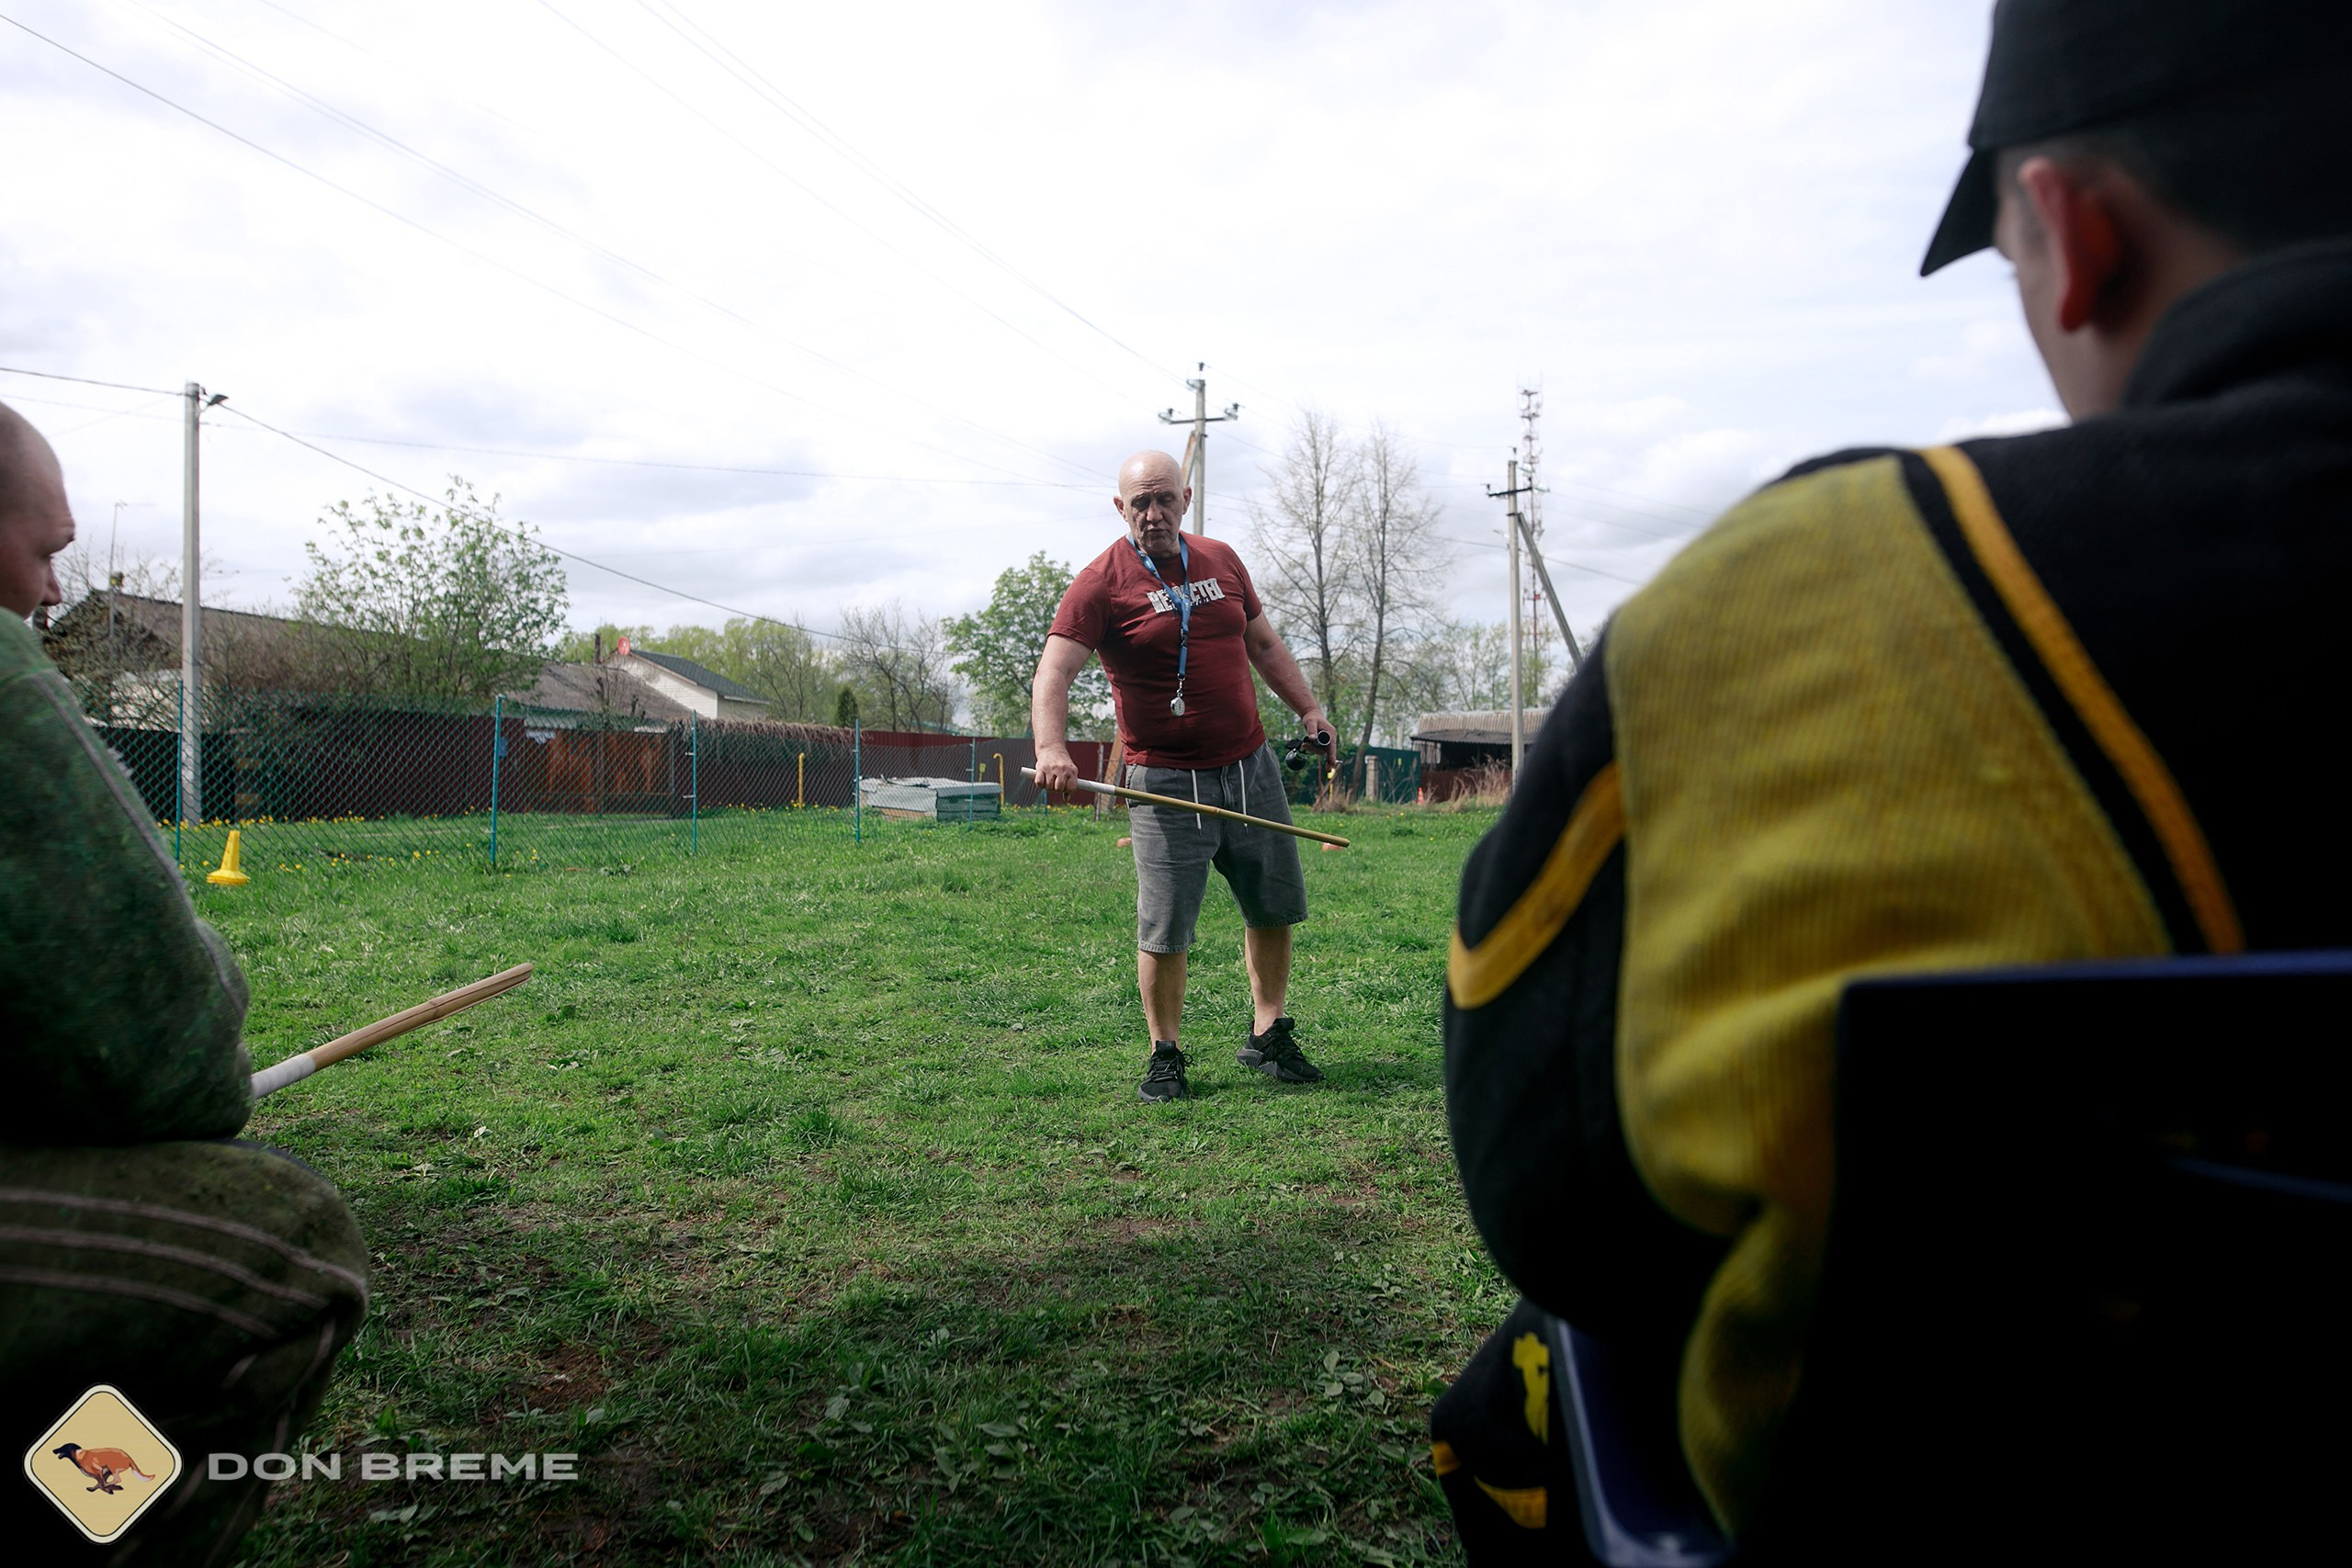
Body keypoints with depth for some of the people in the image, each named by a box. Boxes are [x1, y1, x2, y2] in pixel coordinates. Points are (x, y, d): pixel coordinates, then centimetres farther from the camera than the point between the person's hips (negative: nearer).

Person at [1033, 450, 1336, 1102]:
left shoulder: (1222, 561, 10)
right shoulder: (1101, 583, -8)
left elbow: (1263, 644, 23)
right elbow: (1054, 671, -19)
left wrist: (1307, 707, 14)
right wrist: (1051, 746, -36)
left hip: (1250, 766, 6)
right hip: (1166, 780, -5)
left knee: (1275, 908, 12)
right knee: (1164, 930, -5)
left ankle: (1267, 1037, 28)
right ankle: (1164, 1055, 13)